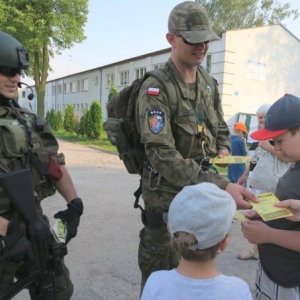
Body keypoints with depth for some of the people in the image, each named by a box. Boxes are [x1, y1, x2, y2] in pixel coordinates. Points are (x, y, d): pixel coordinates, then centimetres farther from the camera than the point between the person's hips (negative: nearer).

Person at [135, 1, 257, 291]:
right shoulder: (156, 90, -20)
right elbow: (162, 155, -29)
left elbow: (221, 128, 16)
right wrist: (220, 186, -36)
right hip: (167, 196, -6)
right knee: (160, 272, 12)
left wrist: (223, 152, -7)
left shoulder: (208, 83, 4)